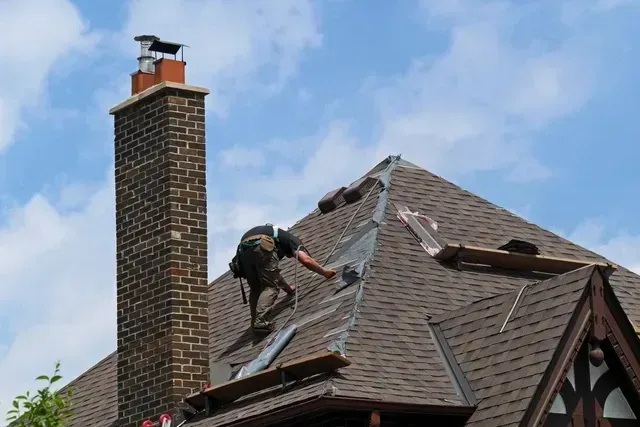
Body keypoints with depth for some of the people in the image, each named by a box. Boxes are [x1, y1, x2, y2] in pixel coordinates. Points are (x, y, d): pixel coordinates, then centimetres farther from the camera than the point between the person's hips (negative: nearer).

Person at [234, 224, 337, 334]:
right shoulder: (291, 239, 25)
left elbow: (273, 275, 52)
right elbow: (305, 260, 5)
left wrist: (288, 288, 63)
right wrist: (325, 272, 17)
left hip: (243, 250, 7)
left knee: (255, 289, 19)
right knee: (270, 287, -2)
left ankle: (255, 323, 6)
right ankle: (260, 321, -20)